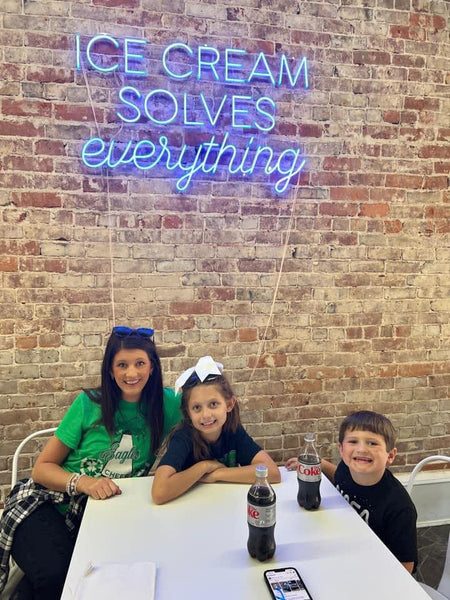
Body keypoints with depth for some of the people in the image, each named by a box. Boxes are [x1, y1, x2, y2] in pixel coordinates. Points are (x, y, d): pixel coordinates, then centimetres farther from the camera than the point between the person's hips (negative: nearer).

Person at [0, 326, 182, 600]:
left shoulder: (165, 404, -2)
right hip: (49, 505, -2)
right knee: (54, 574, -29)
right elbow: (43, 468, -2)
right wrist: (84, 482, -21)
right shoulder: (90, 404, -6)